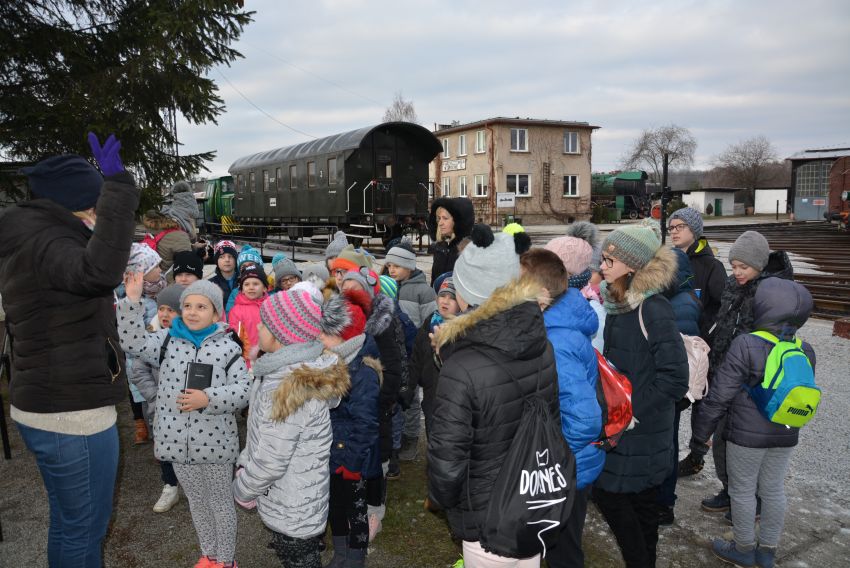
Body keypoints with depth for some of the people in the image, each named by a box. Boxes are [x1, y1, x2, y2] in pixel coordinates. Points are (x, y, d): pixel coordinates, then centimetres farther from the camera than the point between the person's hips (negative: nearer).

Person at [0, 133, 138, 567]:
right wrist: (118, 187, -41)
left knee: (67, 521, 25)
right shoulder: (44, 244, -21)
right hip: (72, 415, -10)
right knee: (85, 528, 7)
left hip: (46, 408, 10)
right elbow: (100, 270, -44)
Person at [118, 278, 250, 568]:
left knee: (220, 501, 13)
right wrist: (132, 299, -22)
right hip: (178, 441, 3)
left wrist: (208, 398, -22)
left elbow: (245, 389, -9)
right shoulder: (168, 340, 1)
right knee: (196, 501, 21)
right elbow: (134, 343, -15)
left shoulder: (228, 347, -8)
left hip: (215, 442, -3)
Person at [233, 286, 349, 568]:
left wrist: (242, 489, -9)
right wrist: (245, 462, 4)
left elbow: (270, 463, -25)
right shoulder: (306, 368, -2)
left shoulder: (289, 388, -32)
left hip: (291, 511, -8)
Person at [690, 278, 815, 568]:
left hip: (746, 434, -6)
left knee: (743, 490, 10)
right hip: (786, 435, 6)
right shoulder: (805, 351, -1)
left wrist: (701, 433, -8)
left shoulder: (746, 345, -20)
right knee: (774, 490, 17)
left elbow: (720, 395, -17)